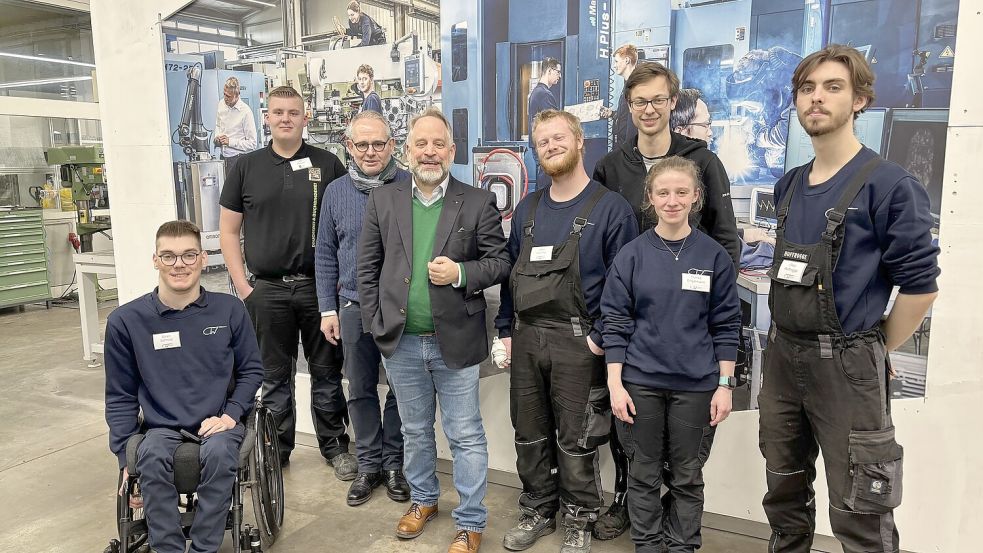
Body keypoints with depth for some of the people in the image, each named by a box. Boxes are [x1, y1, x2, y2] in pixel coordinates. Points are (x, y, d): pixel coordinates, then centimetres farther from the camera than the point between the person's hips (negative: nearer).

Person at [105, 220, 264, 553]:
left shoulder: (229, 310, -3)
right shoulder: (126, 321, -3)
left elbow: (251, 370, 8)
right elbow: (120, 397, 6)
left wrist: (231, 414, -8)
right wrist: (126, 460, 0)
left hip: (219, 423, 0)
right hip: (162, 428, 1)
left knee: (218, 453, -33)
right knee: (152, 458, -32)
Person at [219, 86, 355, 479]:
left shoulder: (328, 164, 3)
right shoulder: (246, 167, 6)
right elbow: (228, 230, 8)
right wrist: (243, 286, 0)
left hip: (320, 286, -1)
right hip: (267, 290, 1)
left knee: (326, 372, 9)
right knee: (275, 376, 12)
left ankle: (334, 446, 24)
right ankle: (275, 450, 27)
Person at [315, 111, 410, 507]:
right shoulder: (335, 192, 6)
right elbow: (325, 254, 10)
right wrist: (328, 309, 5)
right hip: (354, 307, 3)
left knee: (401, 389, 8)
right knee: (361, 389, 11)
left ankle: (394, 463, 25)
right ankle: (368, 465, 26)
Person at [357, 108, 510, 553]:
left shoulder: (478, 202, -3)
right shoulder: (382, 200, 4)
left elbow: (500, 261, -2)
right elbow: (368, 267, 6)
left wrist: (461, 273, -20)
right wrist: (376, 325, 0)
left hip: (456, 341, -2)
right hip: (400, 341, 3)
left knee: (466, 437, 7)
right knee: (415, 431, 20)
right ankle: (423, 500, 42)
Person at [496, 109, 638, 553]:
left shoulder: (610, 208, -6)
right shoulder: (527, 209, 11)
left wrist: (601, 338, -13)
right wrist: (505, 330, 10)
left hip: (577, 343, -5)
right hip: (525, 339, 5)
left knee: (575, 441, 7)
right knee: (529, 434, 14)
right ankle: (537, 512, 34)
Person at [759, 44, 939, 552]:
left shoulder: (889, 185, -11)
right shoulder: (788, 187, 9)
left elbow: (920, 285, -11)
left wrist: (876, 353, -2)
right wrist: (789, 344, 13)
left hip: (845, 365, -6)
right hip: (781, 357, 6)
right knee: (784, 494, 19)